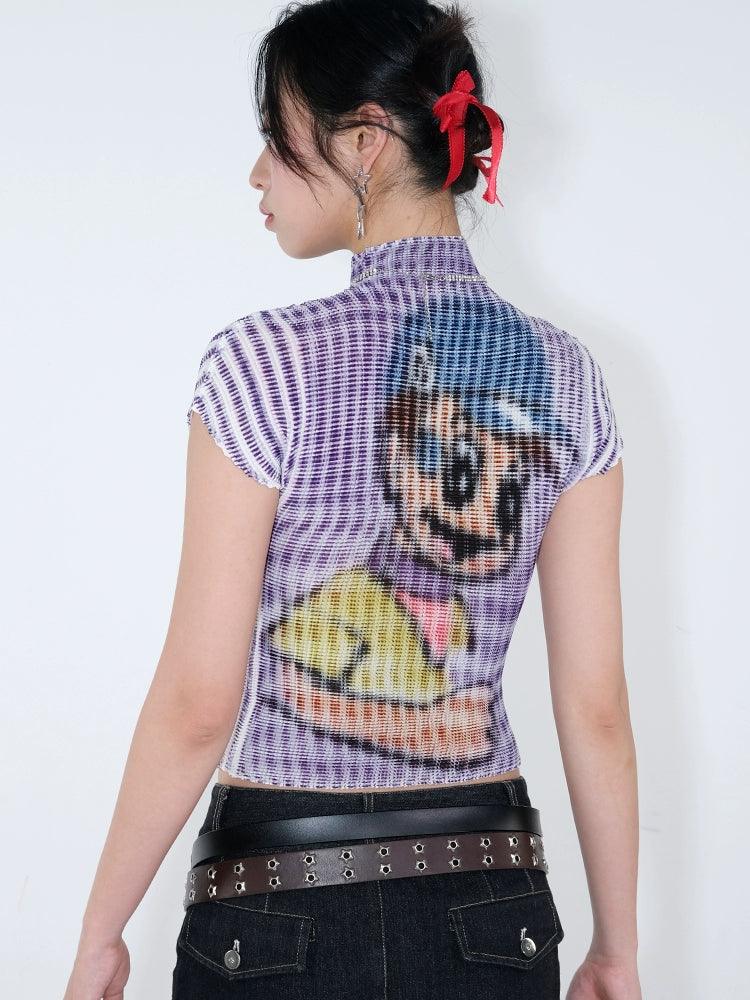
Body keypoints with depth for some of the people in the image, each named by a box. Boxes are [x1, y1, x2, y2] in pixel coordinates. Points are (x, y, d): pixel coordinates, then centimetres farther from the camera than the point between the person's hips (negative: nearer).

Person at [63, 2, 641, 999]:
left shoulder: (267, 362, -14)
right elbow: (596, 704, 0)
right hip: (494, 908, 4)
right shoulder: (567, 374, -1)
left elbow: (197, 705, -13)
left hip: (283, 914, -4)